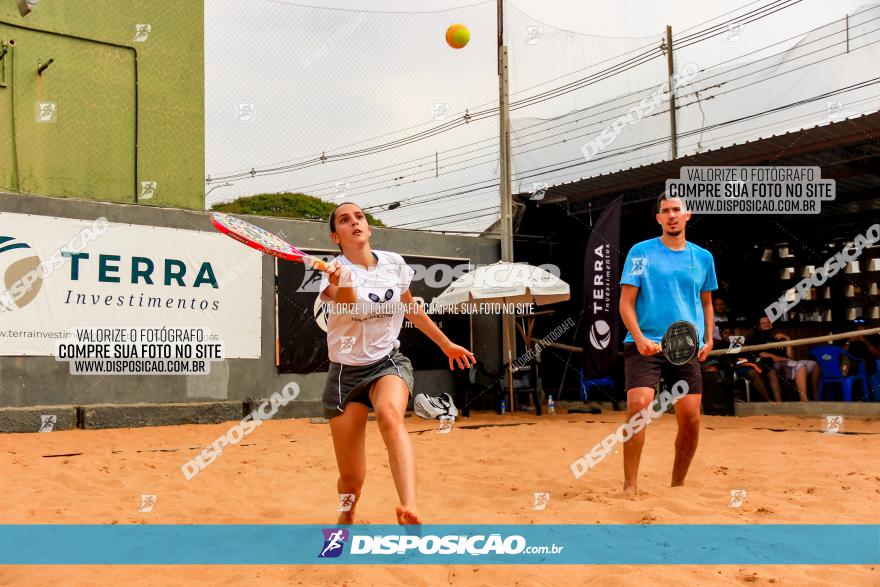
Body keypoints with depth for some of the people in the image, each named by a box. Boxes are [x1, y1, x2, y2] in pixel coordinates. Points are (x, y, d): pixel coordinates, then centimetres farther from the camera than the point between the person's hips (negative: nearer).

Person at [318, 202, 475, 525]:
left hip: (389, 363, 1)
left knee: (389, 415, -36)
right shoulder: (335, 269, -11)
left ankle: (410, 510, -54)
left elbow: (410, 308, 19)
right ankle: (346, 518, 37)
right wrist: (341, 282, -58)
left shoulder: (394, 263, 1)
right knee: (351, 480, 2)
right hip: (345, 372, -1)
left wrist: (446, 344, 25)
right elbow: (348, 305, -35)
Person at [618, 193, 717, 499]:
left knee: (690, 419, 0)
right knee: (638, 406, -21)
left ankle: (677, 485, 20)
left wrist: (709, 339, 10)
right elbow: (626, 302, -1)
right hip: (645, 345, -3)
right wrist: (639, 338, -16)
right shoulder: (641, 252, 2)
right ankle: (630, 485, -13)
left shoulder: (703, 257, 13)